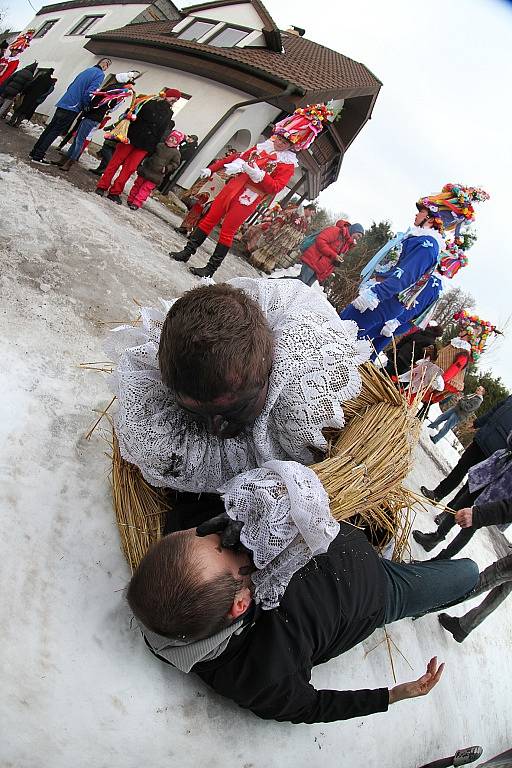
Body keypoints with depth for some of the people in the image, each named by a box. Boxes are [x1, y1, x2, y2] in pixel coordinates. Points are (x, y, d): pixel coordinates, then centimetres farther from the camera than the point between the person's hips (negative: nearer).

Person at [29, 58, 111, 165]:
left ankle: (35, 152, 18)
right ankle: (38, 156, -6)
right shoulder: (99, 74, -7)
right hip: (72, 108, -8)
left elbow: (70, 87, 22)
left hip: (63, 103, 8)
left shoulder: (88, 71, 19)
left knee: (50, 128, 13)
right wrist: (85, 107, -3)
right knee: (55, 131, -6)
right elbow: (89, 93, -17)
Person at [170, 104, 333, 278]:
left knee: (227, 231, -3)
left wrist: (258, 173, -30)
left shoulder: (288, 164, -7)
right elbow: (237, 158, 18)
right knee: (209, 219, 9)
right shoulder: (263, 147, 11)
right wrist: (211, 169, 17)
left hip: (247, 200, -6)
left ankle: (211, 269, 5)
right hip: (232, 188, 6)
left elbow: (275, 187, -19)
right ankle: (187, 252, 20)